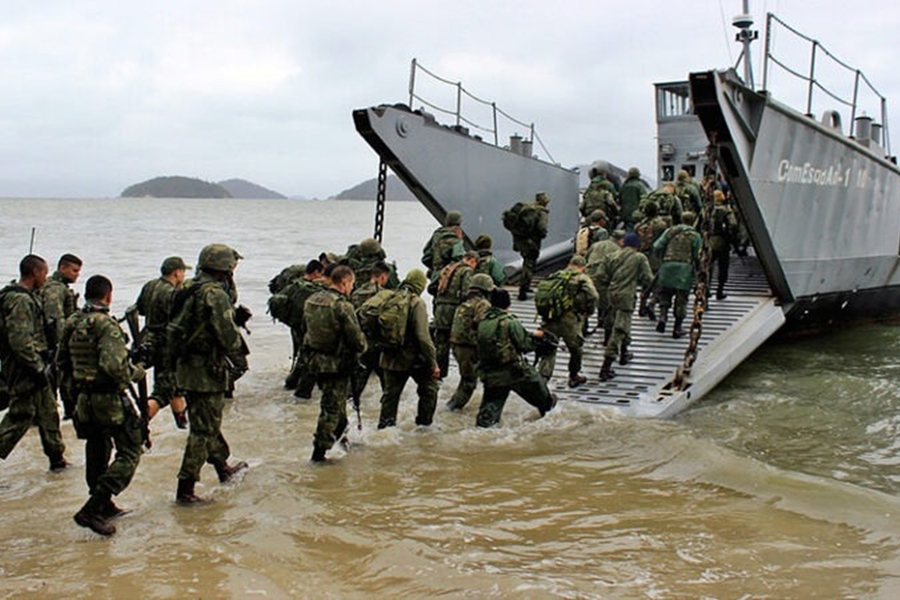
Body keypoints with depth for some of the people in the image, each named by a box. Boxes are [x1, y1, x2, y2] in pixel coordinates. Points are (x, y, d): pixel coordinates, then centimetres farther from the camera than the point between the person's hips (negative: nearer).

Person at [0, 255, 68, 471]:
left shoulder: (27, 297, 12)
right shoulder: (20, 301, -20)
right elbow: (20, 342, -26)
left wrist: (44, 355, 21)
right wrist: (38, 369, -22)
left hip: (34, 370, 10)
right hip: (25, 372, -10)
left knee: (48, 413, 17)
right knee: (20, 417, -4)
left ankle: (57, 458, 26)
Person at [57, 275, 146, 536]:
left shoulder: (71, 323, 7)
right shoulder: (106, 325, -18)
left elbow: (62, 361, 15)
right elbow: (114, 365, -29)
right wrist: (135, 373, -11)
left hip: (84, 398, 8)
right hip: (109, 398, -8)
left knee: (97, 450, 21)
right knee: (129, 453, -1)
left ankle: (103, 505, 32)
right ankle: (92, 510, -9)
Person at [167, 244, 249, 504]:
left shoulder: (192, 290, 10)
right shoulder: (214, 294, -19)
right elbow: (227, 332, -21)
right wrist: (240, 359, -6)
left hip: (188, 365, 10)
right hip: (206, 370, -10)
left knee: (209, 422, 23)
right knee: (203, 429, -3)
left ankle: (224, 468, 41)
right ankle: (185, 489, 0)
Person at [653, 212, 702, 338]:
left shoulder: (670, 231, 9)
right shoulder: (695, 236, 3)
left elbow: (657, 246, 3)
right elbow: (697, 256, -1)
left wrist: (663, 257, 18)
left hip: (668, 266, 1)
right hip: (685, 268, -1)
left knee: (665, 294, 15)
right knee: (681, 299, 7)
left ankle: (662, 316, -9)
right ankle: (677, 328, 10)